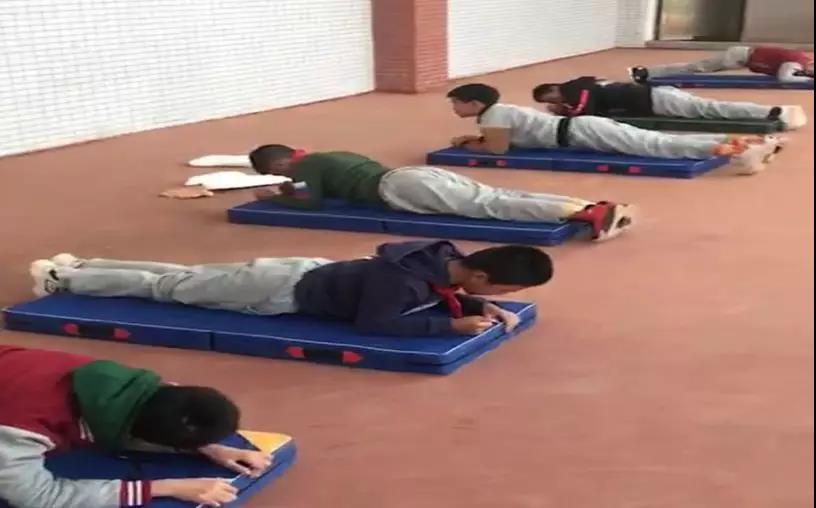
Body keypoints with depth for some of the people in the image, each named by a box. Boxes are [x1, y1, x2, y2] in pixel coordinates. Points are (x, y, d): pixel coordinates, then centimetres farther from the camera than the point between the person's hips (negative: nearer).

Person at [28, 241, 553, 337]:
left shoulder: (444, 258, -5)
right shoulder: (403, 276, -33)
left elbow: (442, 295, 12)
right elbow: (372, 323, -34)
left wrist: (477, 307, -7)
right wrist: (452, 324, -32)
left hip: (305, 270, 7)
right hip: (283, 291, -7)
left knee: (182, 276, 20)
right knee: (170, 287, 8)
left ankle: (76, 265, 36)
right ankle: (59, 276, 25)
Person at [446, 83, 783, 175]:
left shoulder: (493, 113, -5)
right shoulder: (500, 111, 22)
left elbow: (498, 148, -14)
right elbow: (505, 138, 36)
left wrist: (468, 146, 2)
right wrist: (474, 139, 24)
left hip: (578, 132, -8)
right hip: (576, 128, 8)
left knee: (654, 147, -19)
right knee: (657, 142, 2)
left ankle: (736, 149, -29)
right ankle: (743, 142, -4)